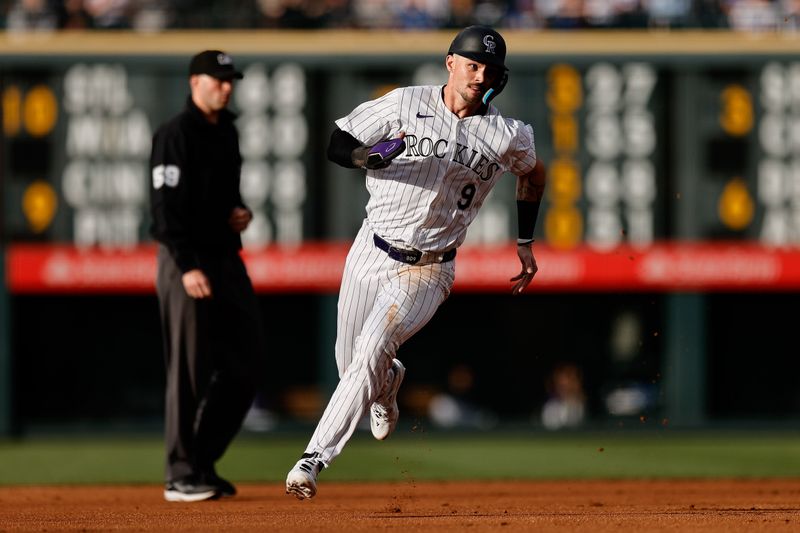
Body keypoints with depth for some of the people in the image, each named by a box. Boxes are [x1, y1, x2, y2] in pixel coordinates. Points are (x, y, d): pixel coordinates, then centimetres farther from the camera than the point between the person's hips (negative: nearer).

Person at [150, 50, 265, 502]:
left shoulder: (227, 131, 15)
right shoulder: (176, 135, -11)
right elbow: (166, 206, -17)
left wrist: (239, 211, 5)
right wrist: (188, 266, -24)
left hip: (227, 257, 8)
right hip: (187, 261, -8)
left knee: (247, 361, 7)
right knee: (189, 370, -5)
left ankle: (204, 461, 16)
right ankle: (182, 476, 1)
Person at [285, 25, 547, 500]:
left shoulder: (507, 136, -4)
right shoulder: (404, 105, -6)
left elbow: (534, 174, 18)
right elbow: (337, 144, -3)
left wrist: (526, 242, 17)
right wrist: (370, 157, -25)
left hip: (428, 270, -2)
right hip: (371, 254, 2)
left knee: (370, 354, -23)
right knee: (352, 366, 12)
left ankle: (314, 460, -25)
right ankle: (389, 382, 50)